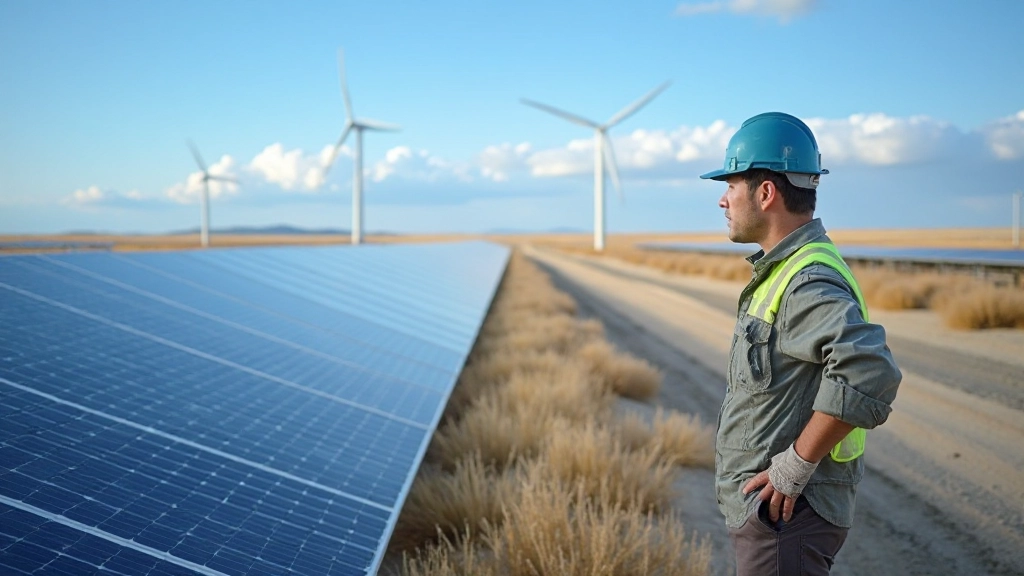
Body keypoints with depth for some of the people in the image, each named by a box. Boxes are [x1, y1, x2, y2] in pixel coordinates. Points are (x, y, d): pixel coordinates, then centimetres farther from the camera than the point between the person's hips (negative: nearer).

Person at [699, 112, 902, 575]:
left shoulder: (809, 281, -22)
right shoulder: (782, 269, 11)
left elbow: (870, 373, -37)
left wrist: (794, 466, -28)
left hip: (783, 510, -10)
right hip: (762, 504, 10)